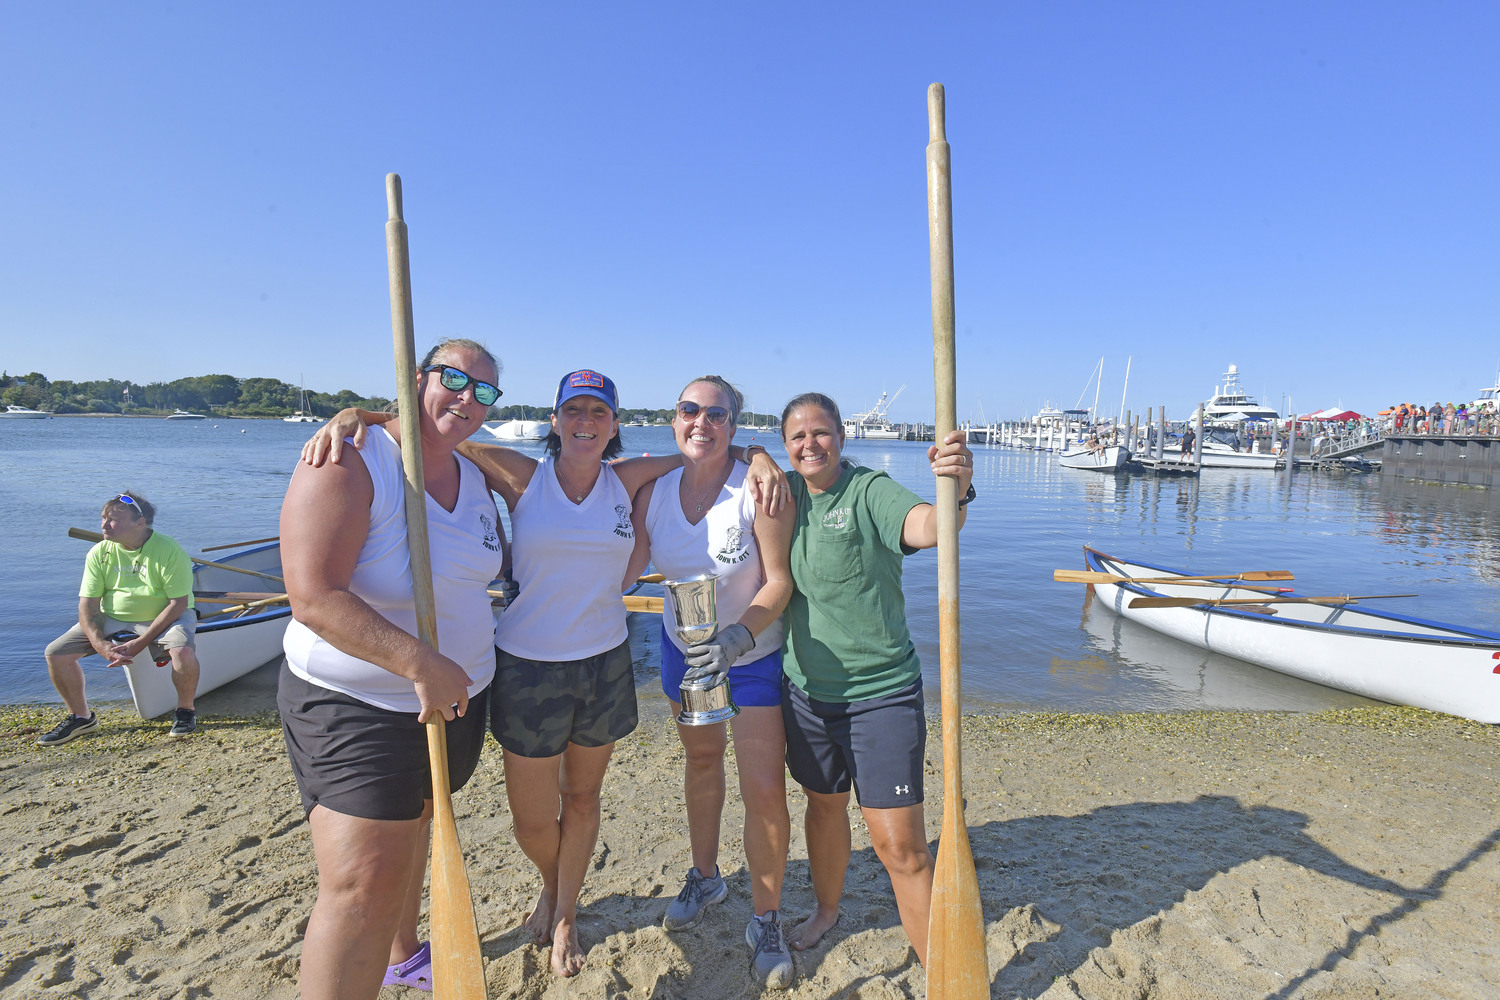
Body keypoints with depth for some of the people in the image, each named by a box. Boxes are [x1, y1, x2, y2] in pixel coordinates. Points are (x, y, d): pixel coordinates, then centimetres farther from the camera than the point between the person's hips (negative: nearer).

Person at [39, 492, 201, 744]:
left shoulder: (169, 551, -20)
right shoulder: (99, 553, -5)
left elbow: (178, 603, -19)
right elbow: (88, 604, -3)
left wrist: (141, 642, -24)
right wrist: (100, 644, -19)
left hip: (164, 617, -5)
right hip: (112, 619, 5)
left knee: (182, 650, -34)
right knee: (56, 653, -8)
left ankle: (185, 711, -6)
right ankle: (81, 717, 15)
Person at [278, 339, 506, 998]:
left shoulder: (475, 477, 4)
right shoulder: (347, 465, -20)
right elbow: (314, 599, -28)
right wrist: (424, 665, -31)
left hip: (460, 697, 8)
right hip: (356, 707, -7)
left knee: (410, 826, 26)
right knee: (362, 884, -8)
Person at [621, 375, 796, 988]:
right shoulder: (653, 490, -10)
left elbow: (779, 581, -22)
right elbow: (622, 570, -5)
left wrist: (736, 638, -34)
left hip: (754, 655, -4)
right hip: (684, 647, 5)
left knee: (764, 789, -5)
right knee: (701, 760, 22)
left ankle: (765, 922, 20)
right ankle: (705, 877, 45)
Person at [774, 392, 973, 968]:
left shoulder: (870, 491, -15)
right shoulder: (787, 492, 2)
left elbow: (929, 527, -33)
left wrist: (956, 490, -55)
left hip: (881, 694, -5)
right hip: (806, 688, 6)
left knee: (899, 843, -3)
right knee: (824, 807, 25)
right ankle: (827, 911, 49)